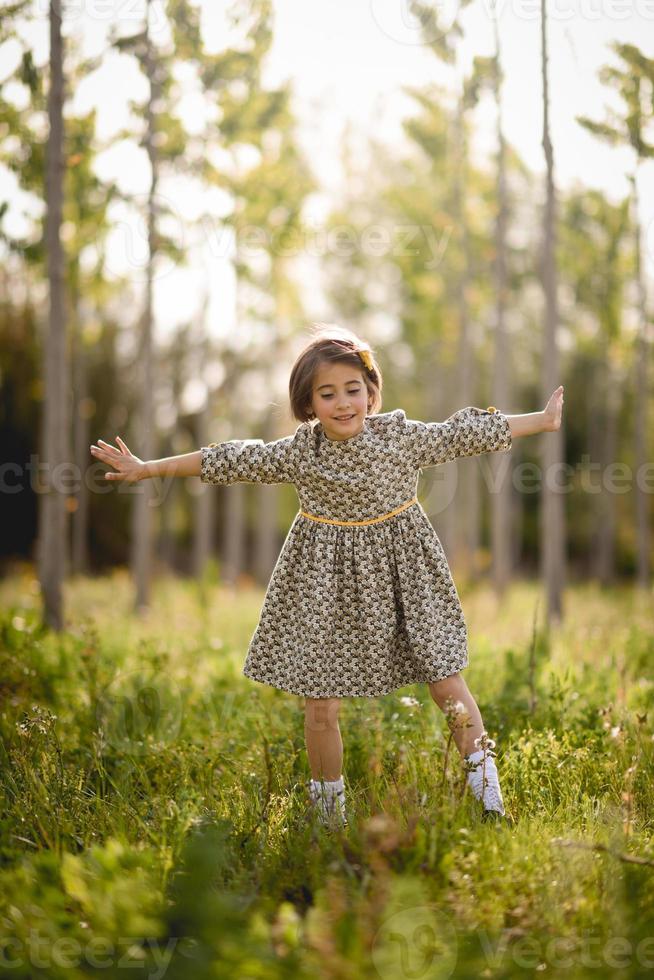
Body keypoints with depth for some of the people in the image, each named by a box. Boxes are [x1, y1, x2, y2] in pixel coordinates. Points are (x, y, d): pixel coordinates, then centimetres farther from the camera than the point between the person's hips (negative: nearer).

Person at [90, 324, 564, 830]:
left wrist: (542, 421, 8)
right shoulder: (296, 453, -7)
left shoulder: (402, 436, -7)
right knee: (320, 705, 2)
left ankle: (486, 784, 17)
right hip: (327, 581, 0)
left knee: (447, 682, 1)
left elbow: (464, 433, 2)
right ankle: (329, 808, 22)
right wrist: (148, 468, 2)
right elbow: (229, 461, -1)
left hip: (401, 570, 0)